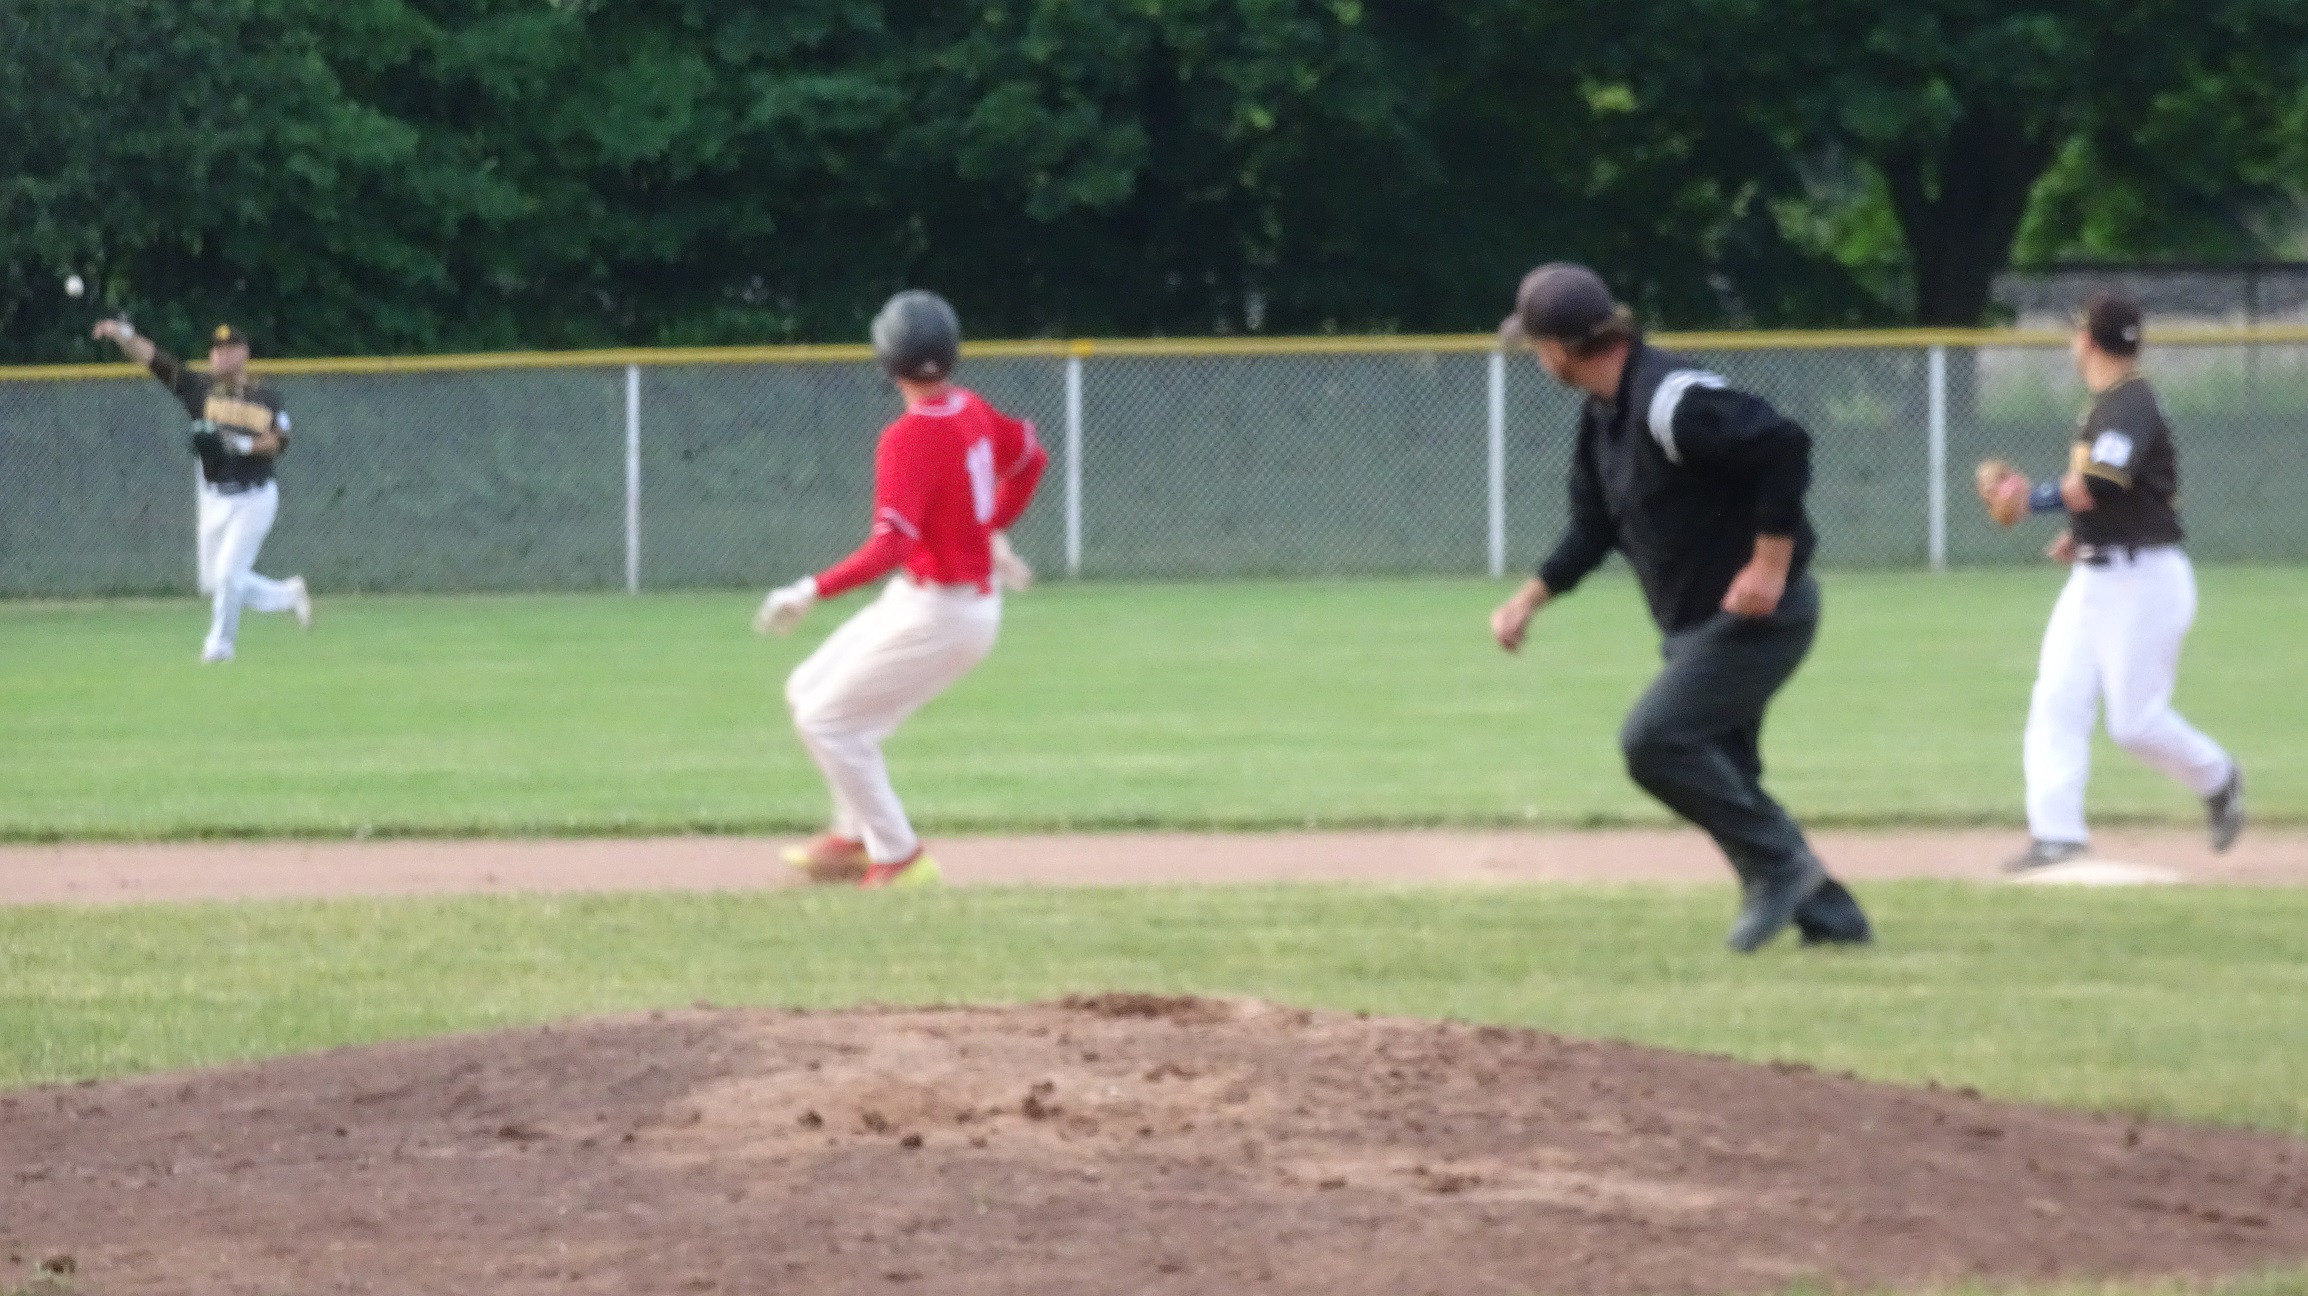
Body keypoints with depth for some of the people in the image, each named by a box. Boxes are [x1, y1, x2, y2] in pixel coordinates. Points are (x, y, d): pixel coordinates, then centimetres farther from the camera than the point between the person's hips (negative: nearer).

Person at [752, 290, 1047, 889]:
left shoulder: (909, 438, -25)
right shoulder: (972, 411, 2)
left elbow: (892, 545, -33)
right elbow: (1032, 457, 20)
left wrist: (812, 591, -32)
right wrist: (992, 530, 30)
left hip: (936, 610, -9)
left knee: (827, 720, -1)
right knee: (810, 689, 19)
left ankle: (899, 857, 3)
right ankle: (856, 836, 26)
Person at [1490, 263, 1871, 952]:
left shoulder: (1670, 399, -23)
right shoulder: (1603, 416, 9)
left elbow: (1784, 445, -31)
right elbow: (1592, 528, 20)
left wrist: (1770, 565, -28)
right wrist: (1529, 598, 10)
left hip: (1757, 612, -11)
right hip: (1698, 625, 11)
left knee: (1654, 740, -19)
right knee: (1718, 775, 12)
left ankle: (1777, 863, -8)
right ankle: (1828, 915, 18)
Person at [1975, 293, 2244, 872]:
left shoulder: (2132, 406, -18)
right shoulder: (2103, 405, 12)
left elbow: (2097, 488, -28)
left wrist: (2030, 498, -16)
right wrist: (2081, 531, 12)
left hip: (2144, 578, -9)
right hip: (2093, 576, 9)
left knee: (2135, 720, -4)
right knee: (2057, 699, -3)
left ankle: (2217, 779, 22)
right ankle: (2057, 832, -5)